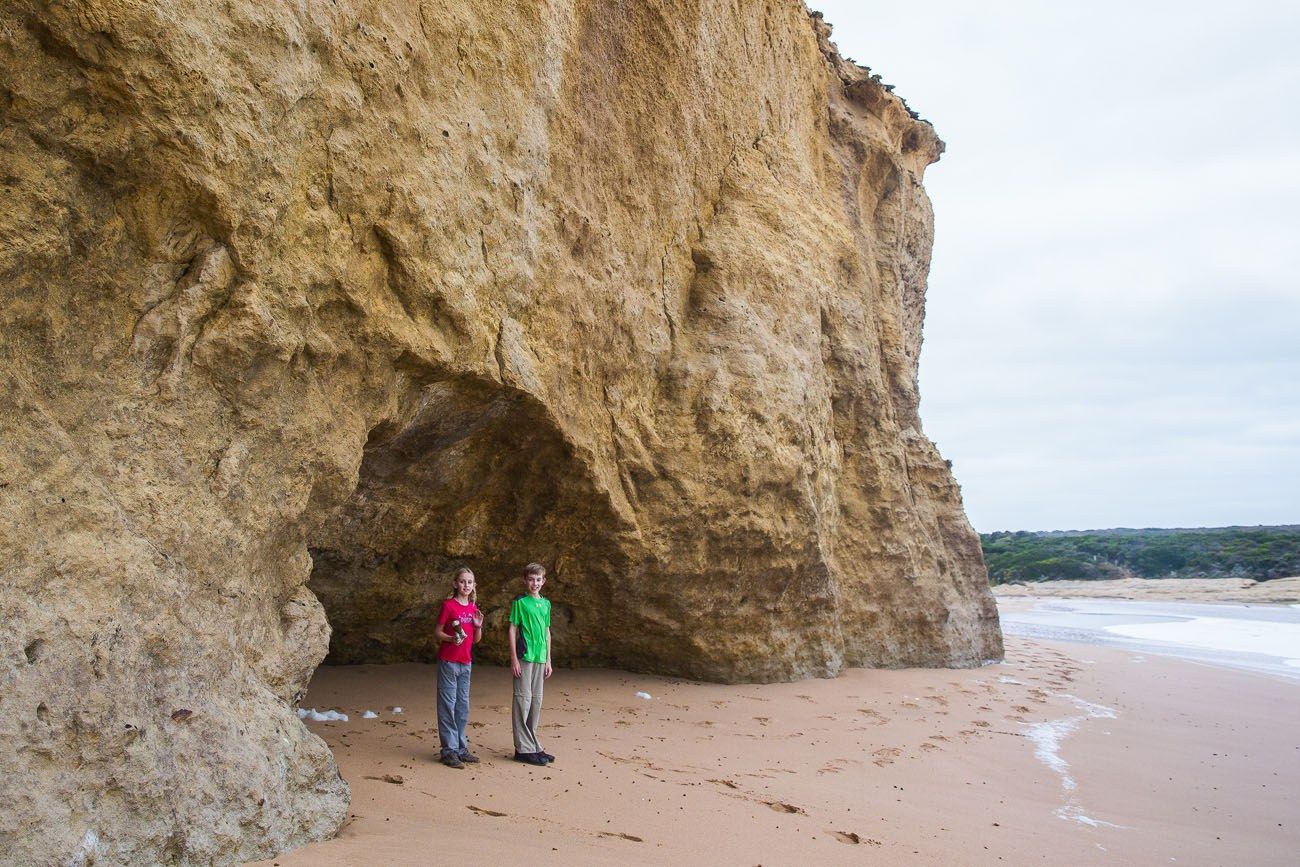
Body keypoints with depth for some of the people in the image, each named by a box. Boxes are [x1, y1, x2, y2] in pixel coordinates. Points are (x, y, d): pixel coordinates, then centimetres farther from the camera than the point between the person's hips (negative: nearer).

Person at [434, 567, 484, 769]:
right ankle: (449, 750, 2)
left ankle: (461, 748, 19)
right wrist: (451, 638, -23)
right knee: (448, 705, -3)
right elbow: (437, 632, -6)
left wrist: (478, 626, -5)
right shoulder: (449, 605, -8)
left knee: (463, 706, 11)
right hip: (448, 661, -6)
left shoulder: (474, 608, 10)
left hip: (465, 662, 6)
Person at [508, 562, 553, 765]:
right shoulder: (520, 602, -5)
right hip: (524, 657, -6)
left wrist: (548, 660, 14)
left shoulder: (546, 603, 12)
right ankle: (523, 748, 1)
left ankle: (533, 745, 20)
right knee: (523, 699, -4)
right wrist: (514, 659, -11)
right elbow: (512, 630, -6)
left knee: (536, 700, 11)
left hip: (540, 658, 6)